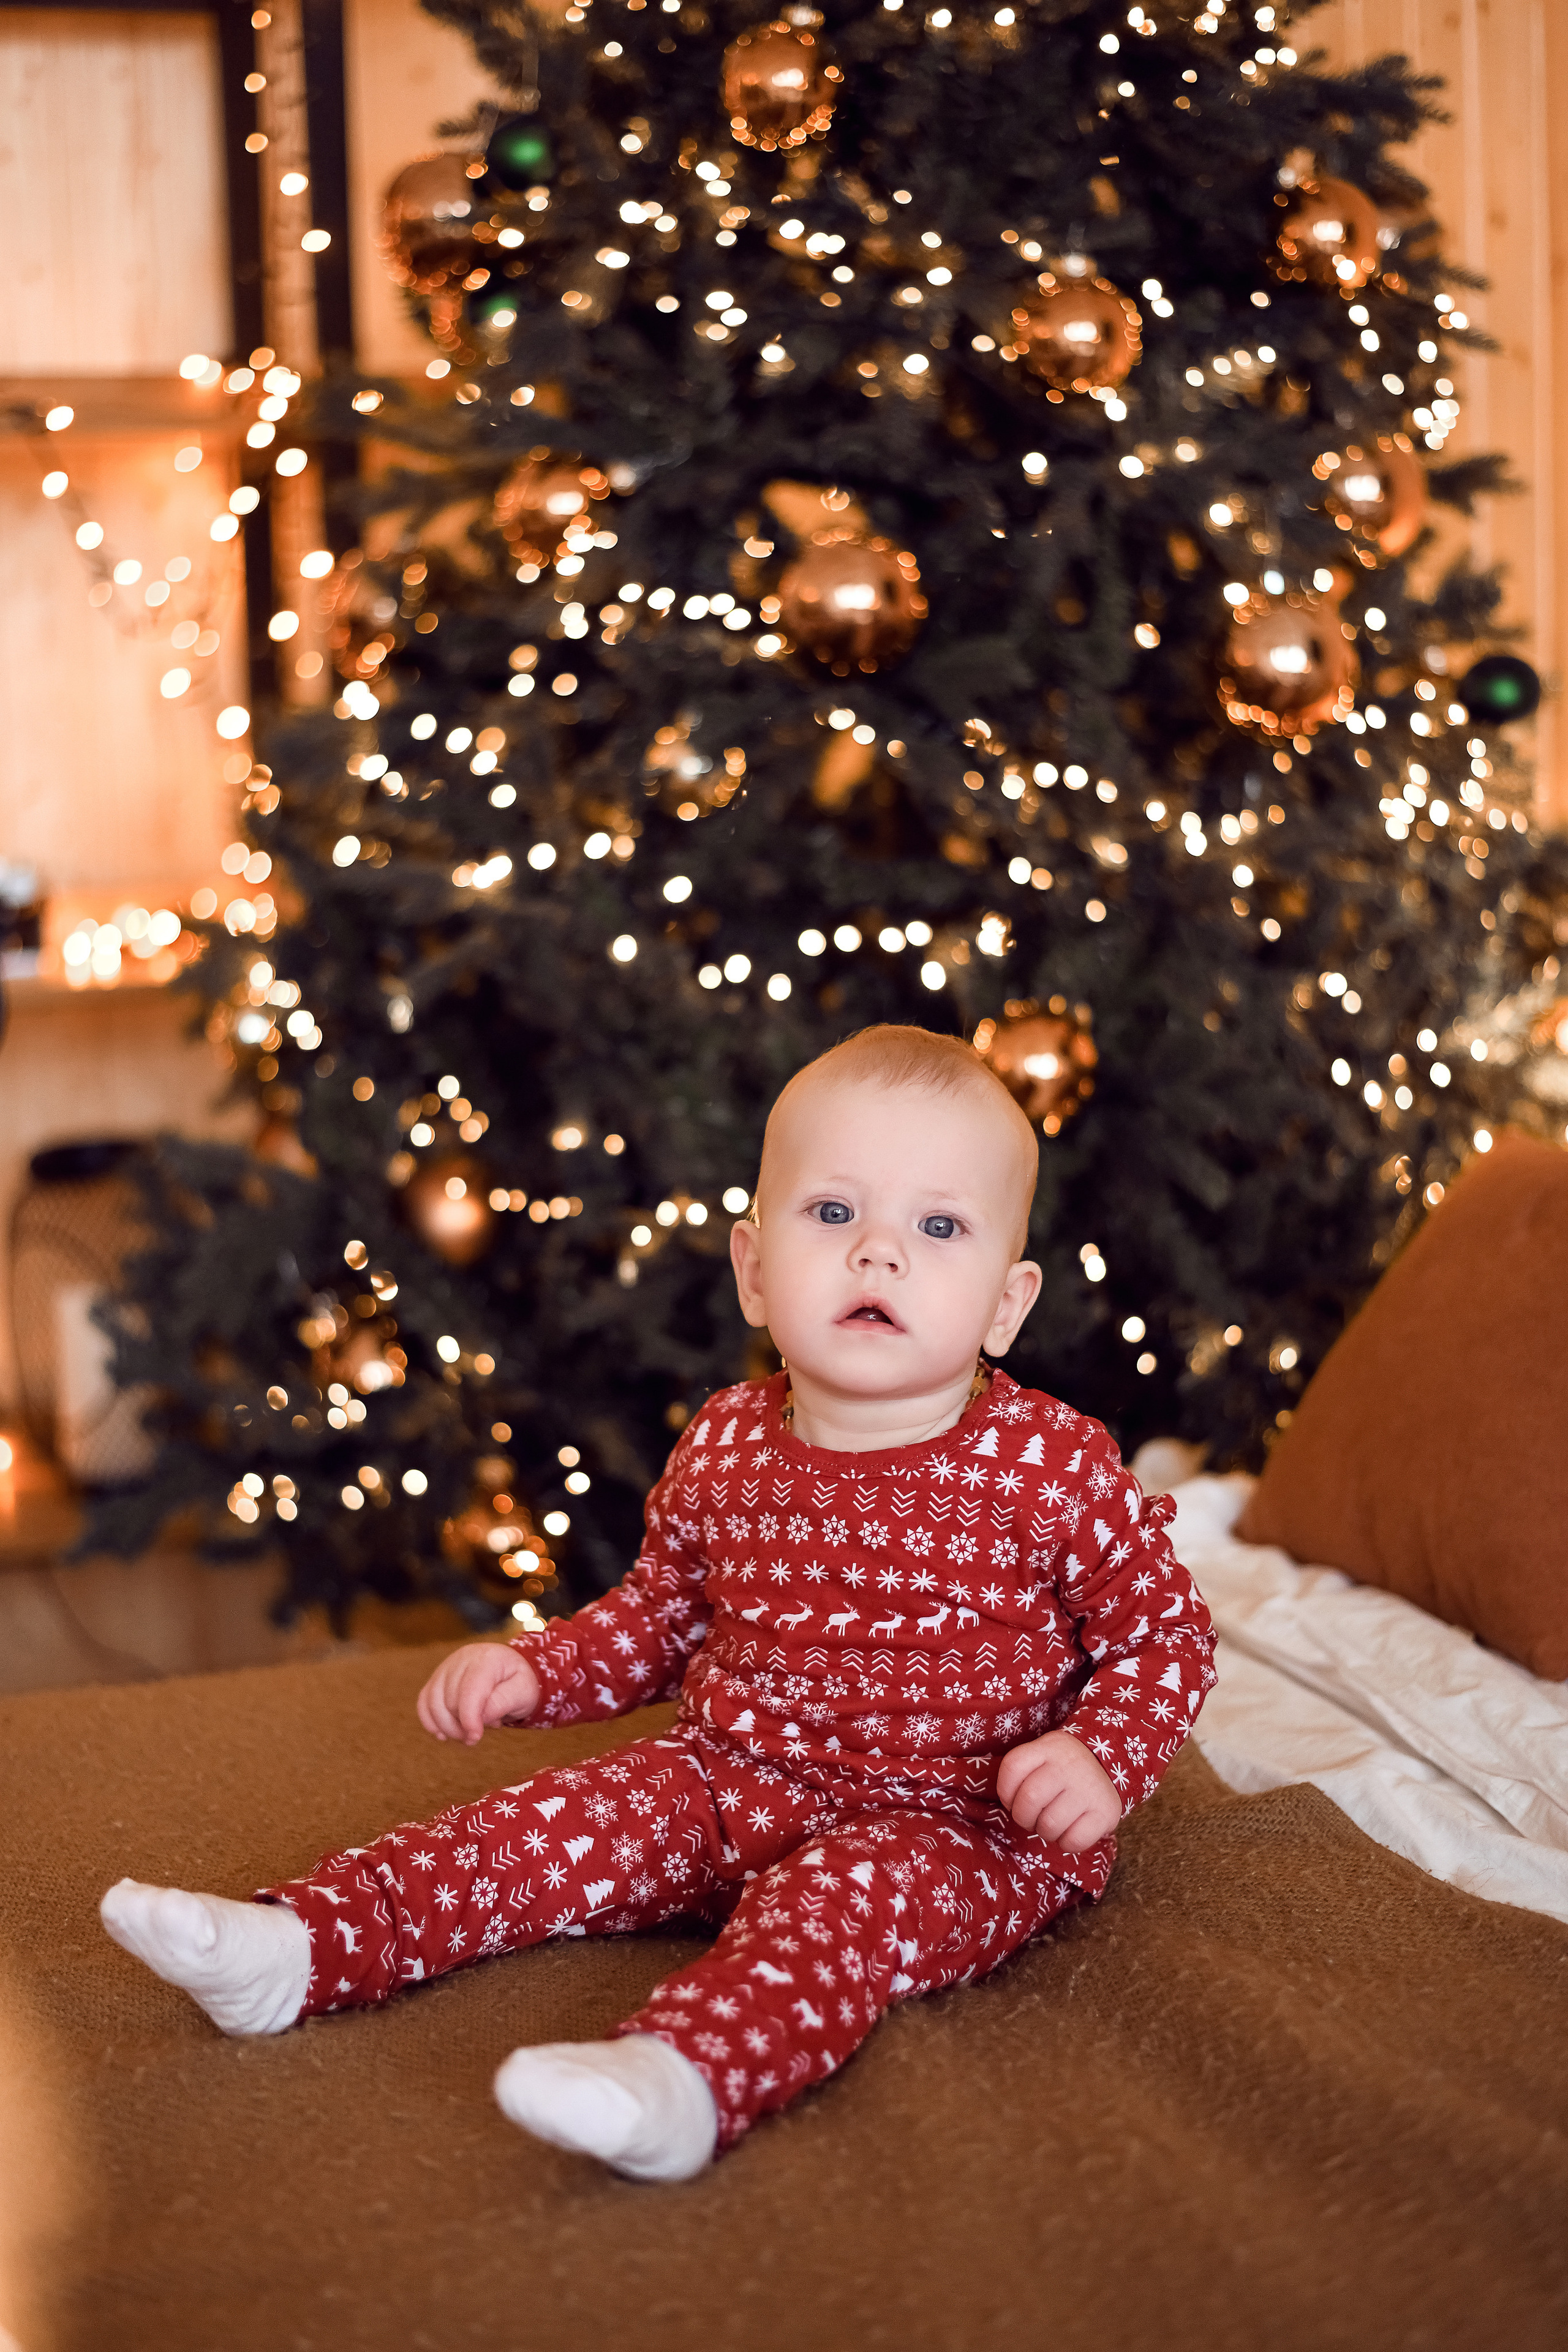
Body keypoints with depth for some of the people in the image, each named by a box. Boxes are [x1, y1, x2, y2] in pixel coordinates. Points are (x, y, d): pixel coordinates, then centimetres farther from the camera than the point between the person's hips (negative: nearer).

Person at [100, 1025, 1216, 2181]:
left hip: (964, 1824, -6)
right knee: (558, 1823, -10)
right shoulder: (726, 1449, 1)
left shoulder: (1059, 1468, -13)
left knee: (851, 1893, -35)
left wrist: (1101, 1762, -21)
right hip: (731, 1780, 6)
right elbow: (662, 1614, 18)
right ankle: (299, 1945, -16)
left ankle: (688, 2073, -59)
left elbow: (1165, 1633, -4)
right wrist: (536, 1670, 4)